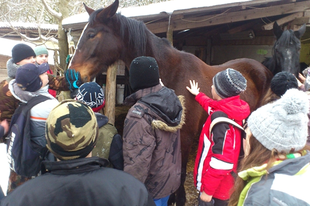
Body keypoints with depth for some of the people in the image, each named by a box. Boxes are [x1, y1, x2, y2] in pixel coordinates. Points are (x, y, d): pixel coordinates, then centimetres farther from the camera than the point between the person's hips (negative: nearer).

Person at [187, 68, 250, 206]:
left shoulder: (220, 117, -29)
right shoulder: (236, 109, -2)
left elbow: (221, 162, -30)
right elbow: (212, 106, 23)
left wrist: (207, 190, -22)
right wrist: (198, 95, 36)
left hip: (216, 187, -8)